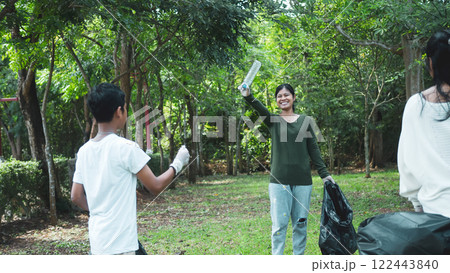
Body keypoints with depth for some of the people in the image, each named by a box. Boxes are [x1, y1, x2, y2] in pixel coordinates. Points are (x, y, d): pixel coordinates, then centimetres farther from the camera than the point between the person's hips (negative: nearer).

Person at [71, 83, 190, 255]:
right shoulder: (126, 148, -14)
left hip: (97, 241, 8)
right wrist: (178, 163, 8)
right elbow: (156, 186, -7)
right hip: (119, 244, -8)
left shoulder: (84, 151, 7)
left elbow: (76, 197, 11)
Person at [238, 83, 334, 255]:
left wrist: (324, 174, 7)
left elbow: (313, 150, 11)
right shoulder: (273, 120, 4)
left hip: (302, 181, 2)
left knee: (300, 223, 8)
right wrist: (249, 97, -39)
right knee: (279, 224, -2)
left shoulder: (304, 121, 9)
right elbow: (261, 110, -18)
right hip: (279, 181, -2)